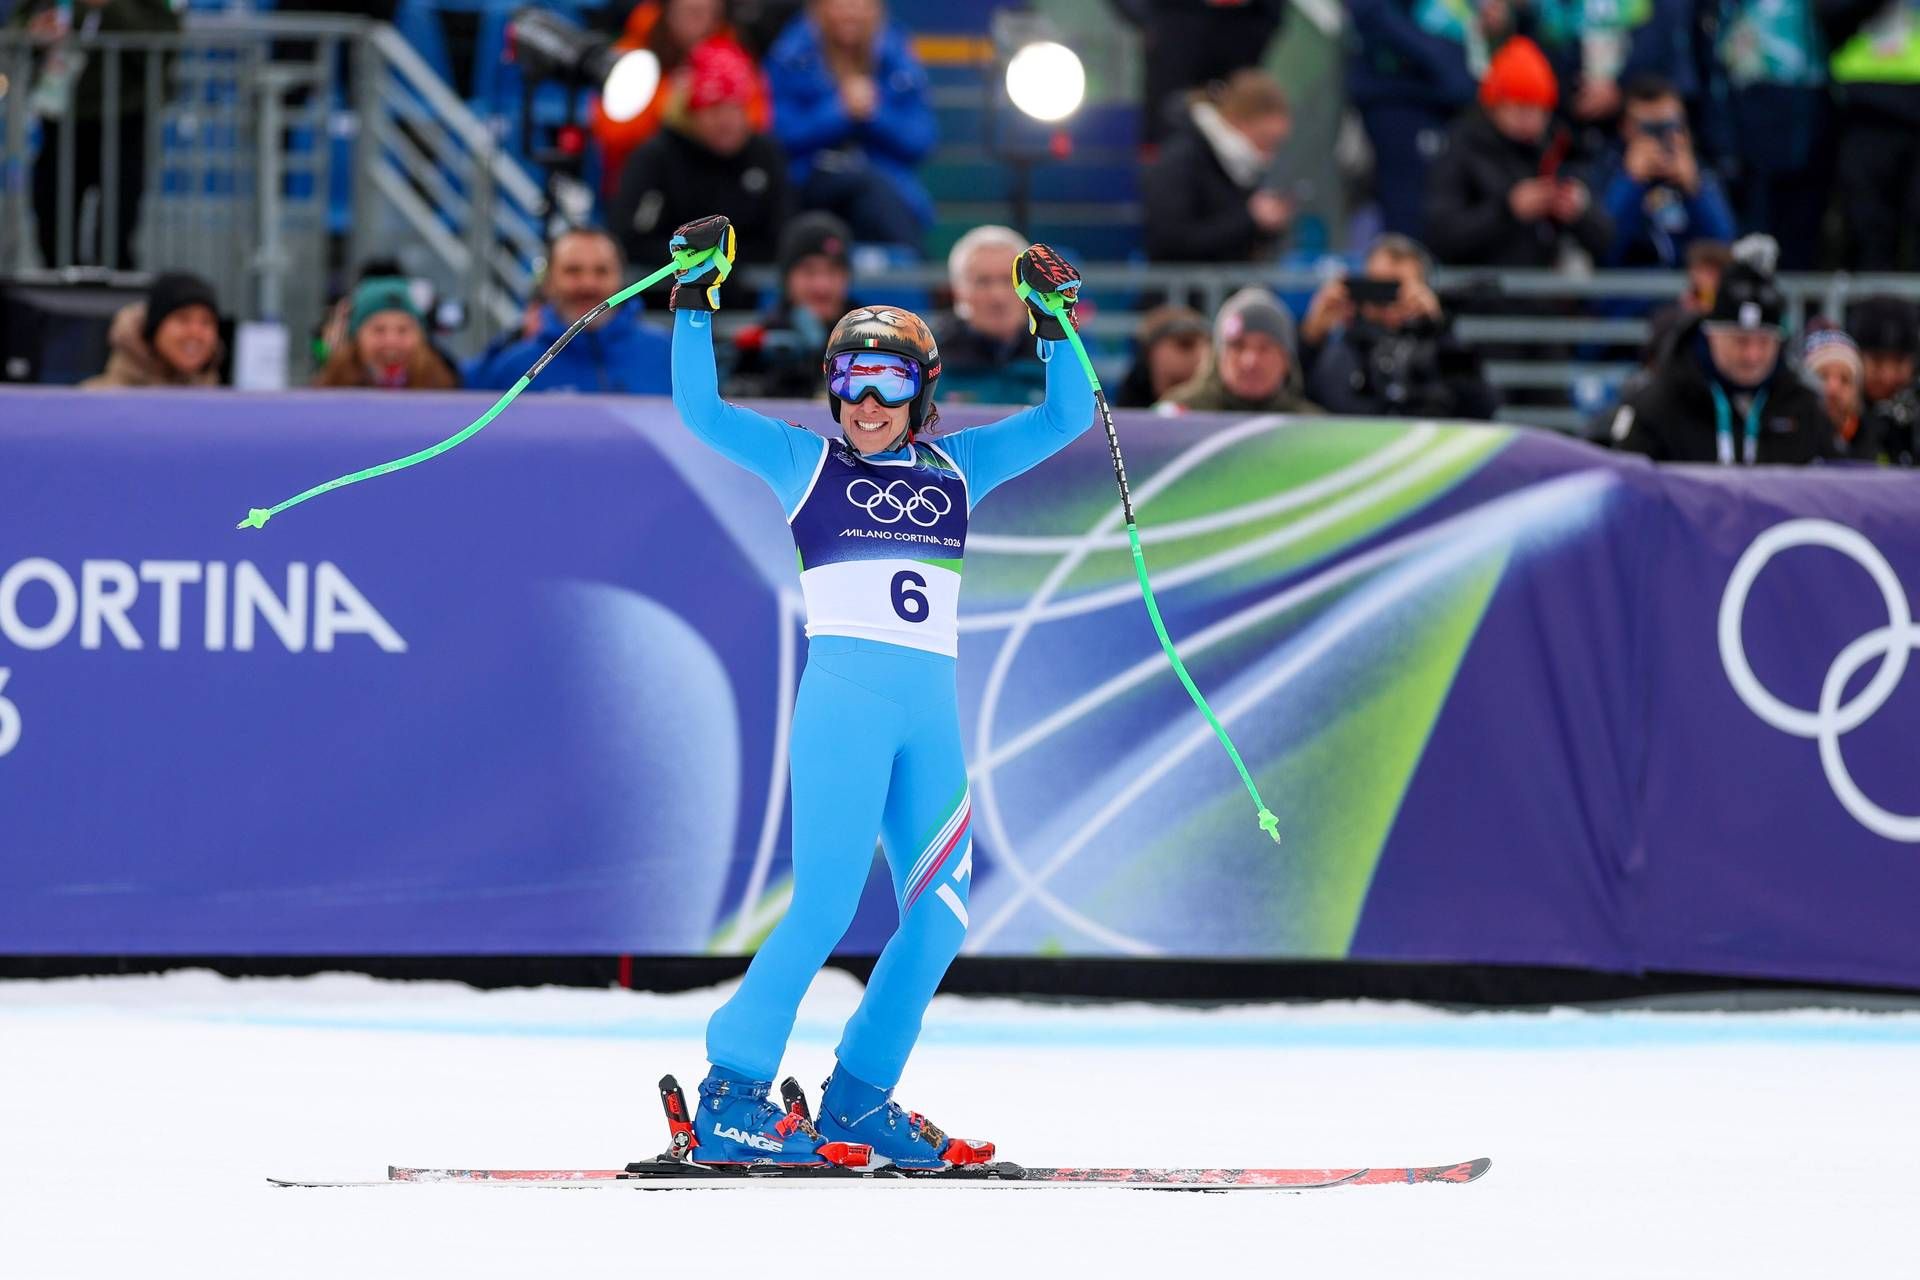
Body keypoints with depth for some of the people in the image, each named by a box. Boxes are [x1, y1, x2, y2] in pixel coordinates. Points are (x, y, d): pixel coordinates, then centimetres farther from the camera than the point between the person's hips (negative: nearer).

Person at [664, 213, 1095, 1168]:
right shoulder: (805, 463, 7)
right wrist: (696, 299, -8)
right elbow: (701, 412, -2)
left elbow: (1066, 417, 16)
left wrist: (1054, 323, 4)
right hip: (844, 700, -5)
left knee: (939, 916, 3)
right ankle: (730, 1094, -10)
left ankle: (859, 1097, 14)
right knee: (827, 904, -15)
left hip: (933, 712, 5)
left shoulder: (957, 469, 17)